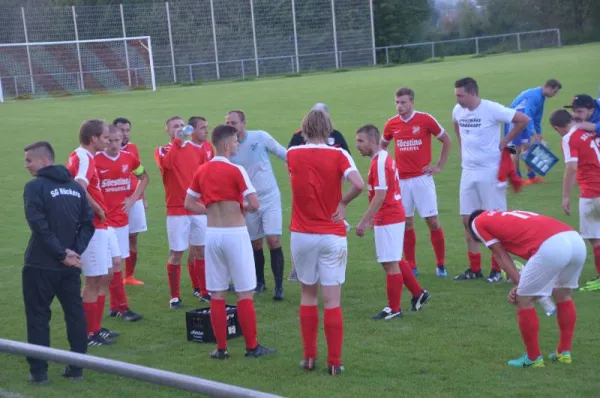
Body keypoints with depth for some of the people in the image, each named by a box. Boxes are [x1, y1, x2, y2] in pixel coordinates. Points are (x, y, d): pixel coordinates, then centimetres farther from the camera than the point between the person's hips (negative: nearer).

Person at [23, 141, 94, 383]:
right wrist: (74, 252, -2)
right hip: (70, 265, 5)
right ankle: (76, 367, 14)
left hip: (41, 265, -5)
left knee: (38, 317, 4)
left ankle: (39, 371, 5)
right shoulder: (75, 187, 8)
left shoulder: (35, 187, -11)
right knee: (75, 313, 11)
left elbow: (39, 226, -19)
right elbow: (88, 224, 5)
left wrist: (61, 253, -15)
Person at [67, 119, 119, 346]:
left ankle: (96, 328, 25)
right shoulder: (84, 159, -18)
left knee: (106, 276, 17)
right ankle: (89, 334, 7)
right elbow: (79, 189, -33)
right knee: (94, 280, -2)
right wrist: (98, 210, -20)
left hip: (98, 227, 10)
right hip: (92, 227, -10)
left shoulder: (82, 157, 12)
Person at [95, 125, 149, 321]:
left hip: (122, 218, 5)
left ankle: (114, 306, 19)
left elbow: (144, 177, 19)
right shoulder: (95, 161, -12)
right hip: (104, 220, -5)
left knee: (116, 262, 10)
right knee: (115, 262, -10)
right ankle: (122, 307, -2)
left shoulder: (129, 158, 2)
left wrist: (133, 199, 7)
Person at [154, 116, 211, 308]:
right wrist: (177, 141, -22)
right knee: (176, 254, -1)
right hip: (176, 210, -3)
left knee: (200, 251, 10)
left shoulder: (197, 149, 10)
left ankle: (204, 291, 21)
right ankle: (174, 296, 9)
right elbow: (167, 163, -24)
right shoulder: (162, 151, 0)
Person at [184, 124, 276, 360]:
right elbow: (254, 205, -15)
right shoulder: (236, 171, -11)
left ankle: (221, 348, 10)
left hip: (212, 234, 5)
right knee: (244, 293, 3)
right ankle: (252, 347, 8)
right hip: (235, 234, -5)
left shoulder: (201, 171, 5)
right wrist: (242, 208, 6)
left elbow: (189, 204, 10)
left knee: (217, 294, 8)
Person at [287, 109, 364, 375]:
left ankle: (309, 358, 19)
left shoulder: (292, 155, 0)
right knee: (332, 300, 2)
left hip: (301, 235, 2)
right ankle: (334, 362, 3)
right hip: (332, 236, -2)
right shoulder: (338, 155, -8)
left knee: (308, 294, 17)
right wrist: (343, 203, -6)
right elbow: (359, 185, -21)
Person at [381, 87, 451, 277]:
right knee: (406, 223, 5)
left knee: (433, 222, -3)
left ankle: (441, 265, 9)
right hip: (401, 180, 3)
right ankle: (411, 267, 14)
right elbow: (382, 145, 23)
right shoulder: (391, 124, 3)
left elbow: (447, 141, 5)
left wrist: (439, 166, 2)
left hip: (422, 178, -3)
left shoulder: (426, 119, -5)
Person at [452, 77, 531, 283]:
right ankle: (474, 268, 17)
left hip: (490, 171, -6)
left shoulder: (491, 109, -17)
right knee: (467, 220, 7)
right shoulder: (458, 111, 2)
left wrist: (506, 141, -9)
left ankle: (497, 269, 10)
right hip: (468, 171, 6)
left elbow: (524, 119, -13)